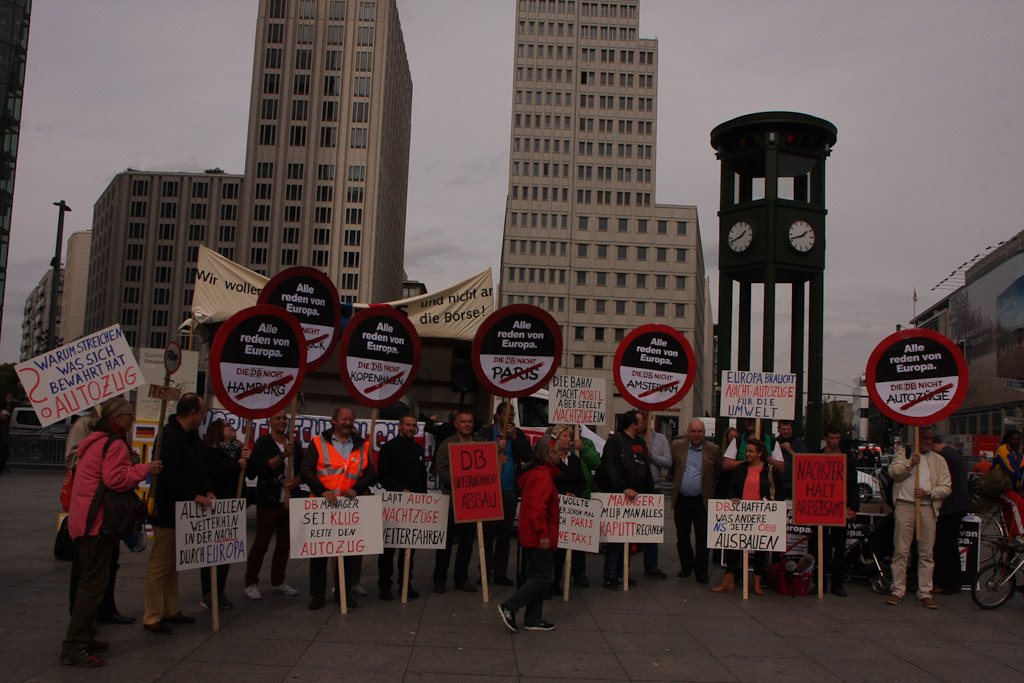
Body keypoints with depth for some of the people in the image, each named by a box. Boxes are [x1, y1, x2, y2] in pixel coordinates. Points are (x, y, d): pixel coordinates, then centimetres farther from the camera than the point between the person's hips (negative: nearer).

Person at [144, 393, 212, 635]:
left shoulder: (190, 435, 12)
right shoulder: (170, 435, -20)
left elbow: (198, 467, 16)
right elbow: (170, 476, -26)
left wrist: (208, 491, 2)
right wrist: (194, 496, -24)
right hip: (166, 511, -10)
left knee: (173, 564, 17)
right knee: (160, 565, -2)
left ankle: (170, 611, 27)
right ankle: (151, 617, 7)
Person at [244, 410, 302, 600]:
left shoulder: (294, 444, 13)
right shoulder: (263, 443, -4)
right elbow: (262, 468, -17)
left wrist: (295, 481, -4)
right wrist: (283, 455, -26)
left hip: (290, 501, 6)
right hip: (269, 501, -5)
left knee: (284, 544, 10)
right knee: (261, 544, -1)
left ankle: (278, 583, 20)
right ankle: (251, 584, 9)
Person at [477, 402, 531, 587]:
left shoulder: (518, 434, 10)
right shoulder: (486, 432, 1)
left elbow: (527, 457, 0)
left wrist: (515, 438, -9)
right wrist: (496, 449, -19)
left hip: (509, 490, 3)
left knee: (505, 534, 8)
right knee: (488, 532, 0)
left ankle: (500, 573, 16)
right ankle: (486, 572, 7)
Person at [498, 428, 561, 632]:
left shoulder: (533, 471, 14)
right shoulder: (543, 474, -18)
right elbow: (538, 507, -25)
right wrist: (543, 534, -21)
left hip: (529, 535, 10)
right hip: (537, 536, -10)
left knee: (535, 575, 14)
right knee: (545, 577, -4)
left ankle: (533, 620, 20)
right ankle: (509, 607, -3)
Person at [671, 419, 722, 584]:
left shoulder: (713, 450, 0)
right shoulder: (677, 446, 2)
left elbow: (718, 473, 10)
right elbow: (671, 467, 13)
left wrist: (708, 488, 8)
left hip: (702, 501, -2)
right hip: (681, 500, 2)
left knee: (702, 538, 0)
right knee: (682, 536, 10)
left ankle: (701, 571, 9)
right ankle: (686, 566, 26)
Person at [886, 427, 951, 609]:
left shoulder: (938, 460, 14)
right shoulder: (904, 454, 11)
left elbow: (946, 488, 7)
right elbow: (893, 471, -5)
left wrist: (928, 493, -9)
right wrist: (910, 463, -20)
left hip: (927, 508, 2)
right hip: (905, 506, -2)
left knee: (926, 553, 4)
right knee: (901, 551, 0)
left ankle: (924, 593, 10)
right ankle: (898, 590, 6)